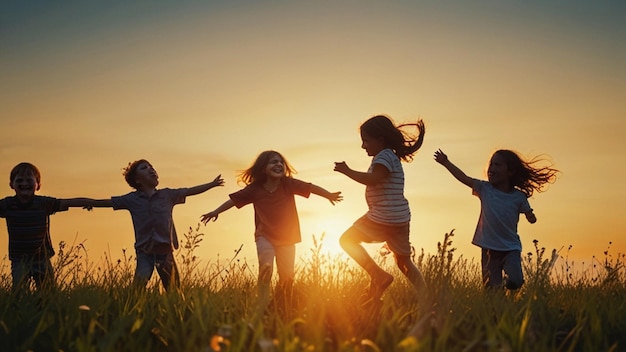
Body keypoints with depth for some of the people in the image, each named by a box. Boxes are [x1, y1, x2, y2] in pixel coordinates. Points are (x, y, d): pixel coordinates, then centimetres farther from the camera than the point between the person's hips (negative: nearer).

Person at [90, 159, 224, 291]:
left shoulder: (167, 195, 7)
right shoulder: (132, 199, 4)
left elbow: (190, 191, 15)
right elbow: (107, 202, 5)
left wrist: (212, 184, 20)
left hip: (165, 251, 2)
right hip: (144, 251, -2)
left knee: (174, 290, 10)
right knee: (140, 281, -26)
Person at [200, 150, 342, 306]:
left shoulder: (288, 184, -10)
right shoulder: (255, 189, -9)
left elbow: (310, 187, -15)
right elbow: (234, 199, -2)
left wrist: (329, 195, -26)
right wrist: (216, 212, -5)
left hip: (287, 236, 2)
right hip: (265, 236, -1)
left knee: (287, 277, 5)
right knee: (266, 268, -23)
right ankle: (263, 306, -18)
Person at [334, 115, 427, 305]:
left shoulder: (384, 156, -12)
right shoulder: (392, 156, 18)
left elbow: (373, 179, -27)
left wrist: (347, 171, -20)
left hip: (383, 218, -10)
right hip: (399, 217, 10)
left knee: (347, 240, 3)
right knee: (404, 262, 17)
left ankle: (379, 276, -6)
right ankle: (425, 302, 14)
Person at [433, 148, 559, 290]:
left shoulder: (518, 197, -1)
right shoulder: (485, 189, 0)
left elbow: (531, 218, 8)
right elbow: (464, 178, -4)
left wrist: (530, 215, -13)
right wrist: (446, 162, -10)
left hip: (511, 248, -1)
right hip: (489, 248, 1)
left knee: (515, 281, -18)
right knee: (491, 287, 0)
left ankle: (504, 286, 13)